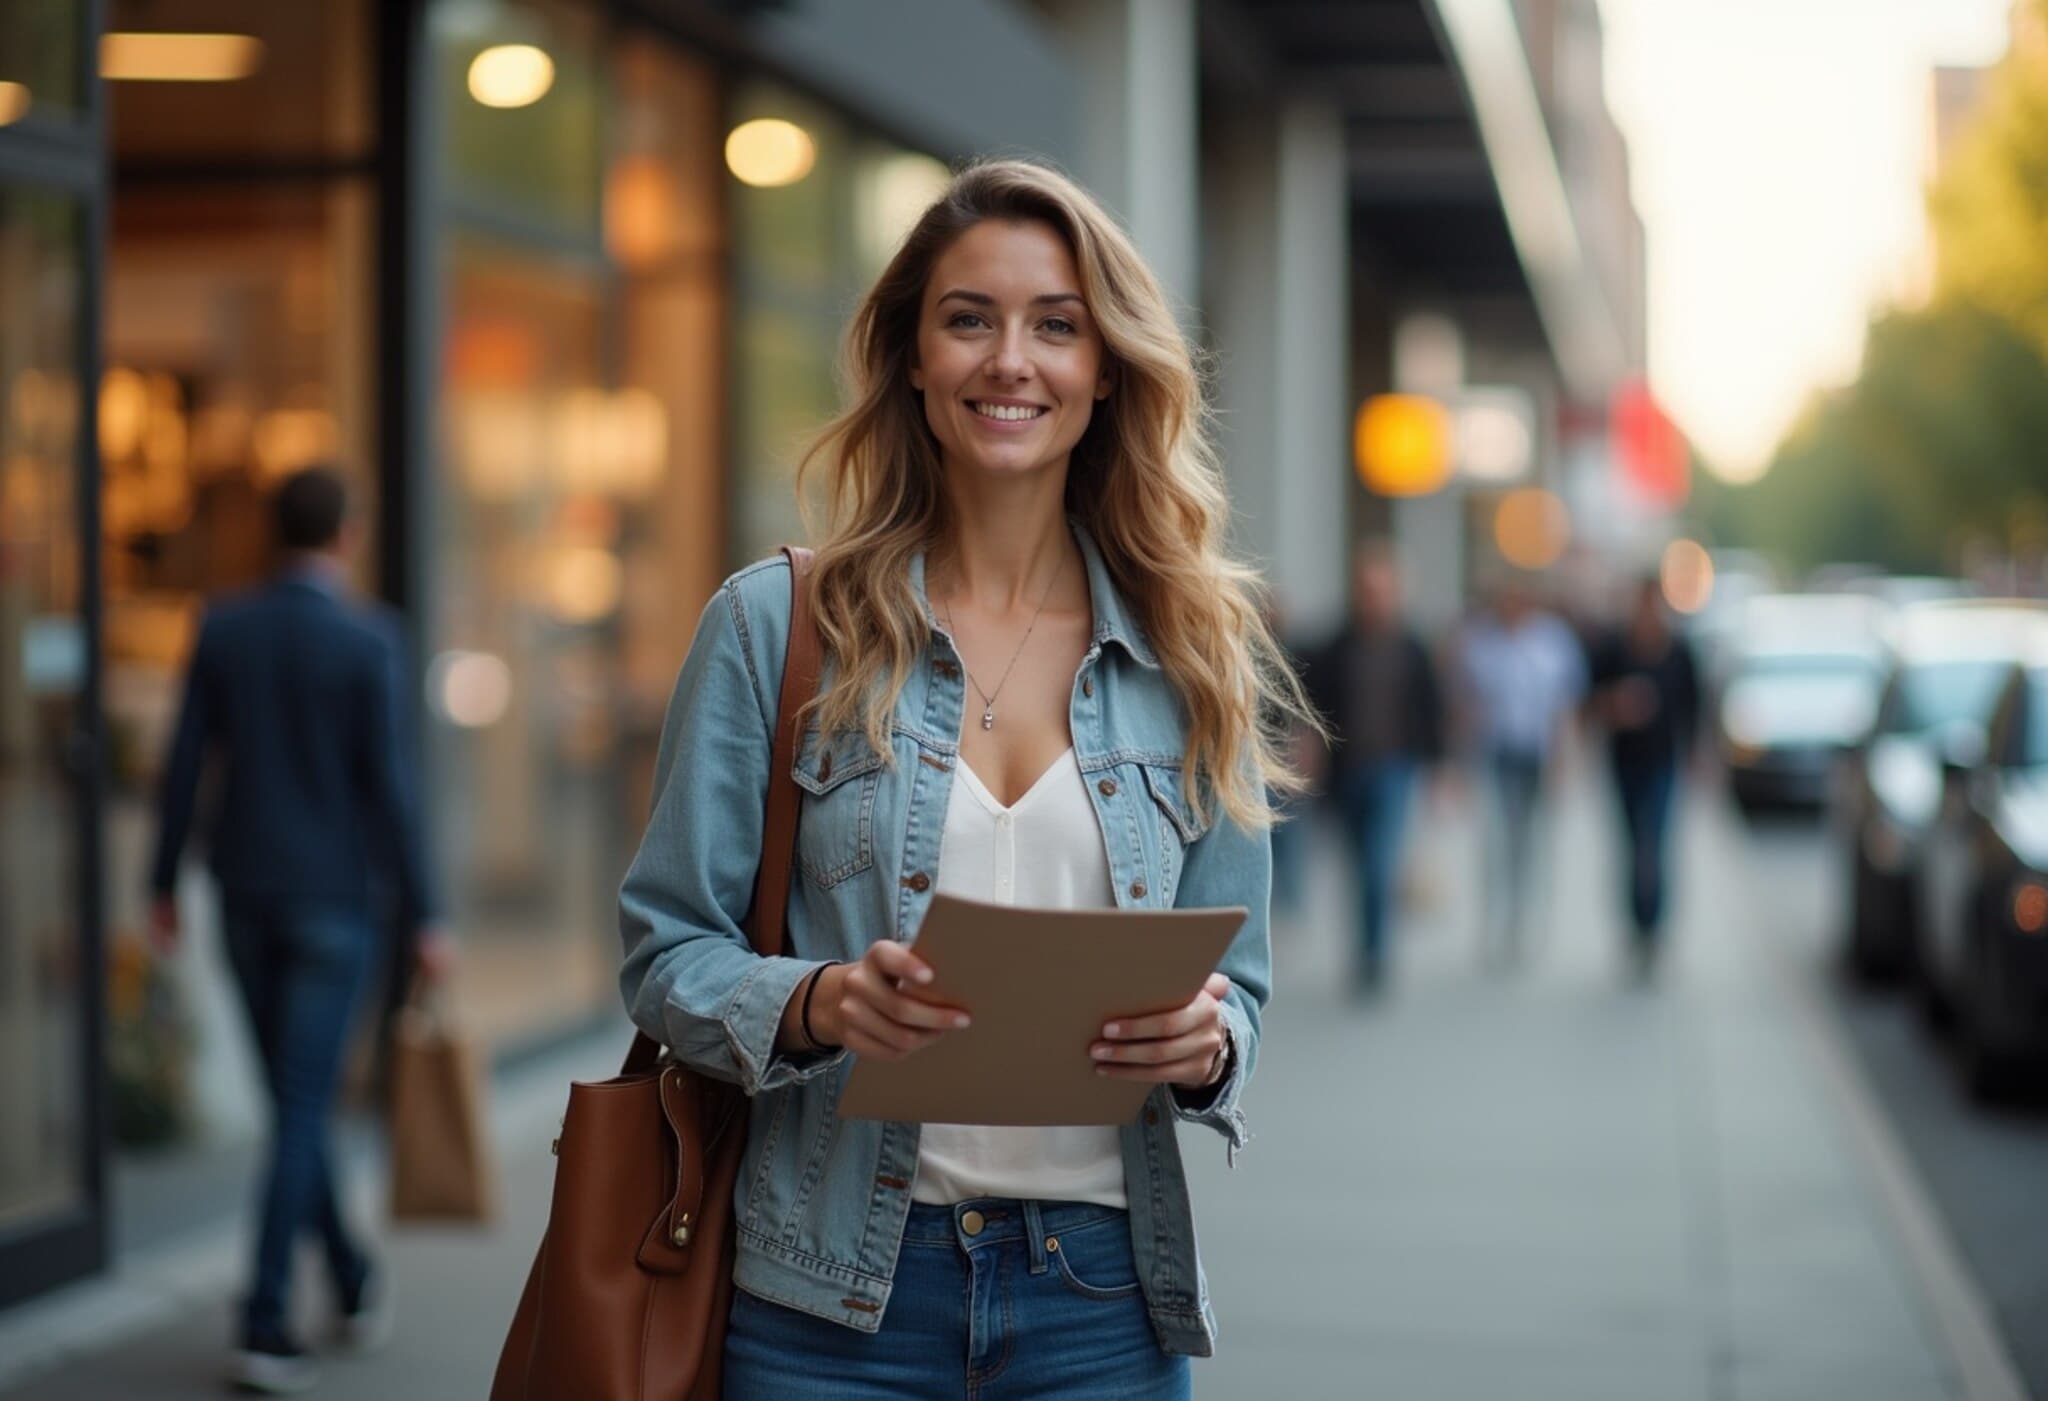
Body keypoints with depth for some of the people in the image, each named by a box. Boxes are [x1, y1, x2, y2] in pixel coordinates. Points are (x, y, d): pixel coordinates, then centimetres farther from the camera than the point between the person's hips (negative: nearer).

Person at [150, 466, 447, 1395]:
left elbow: (183, 765, 1)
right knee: (301, 1113, -2)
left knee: (294, 1098, 18)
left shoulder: (222, 630, 0)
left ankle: (355, 1285, 31)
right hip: (332, 900, -4)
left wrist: (164, 884, 11)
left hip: (245, 897, 4)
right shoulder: (367, 642, -12)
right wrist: (422, 919, -7)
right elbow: (387, 787, -13)